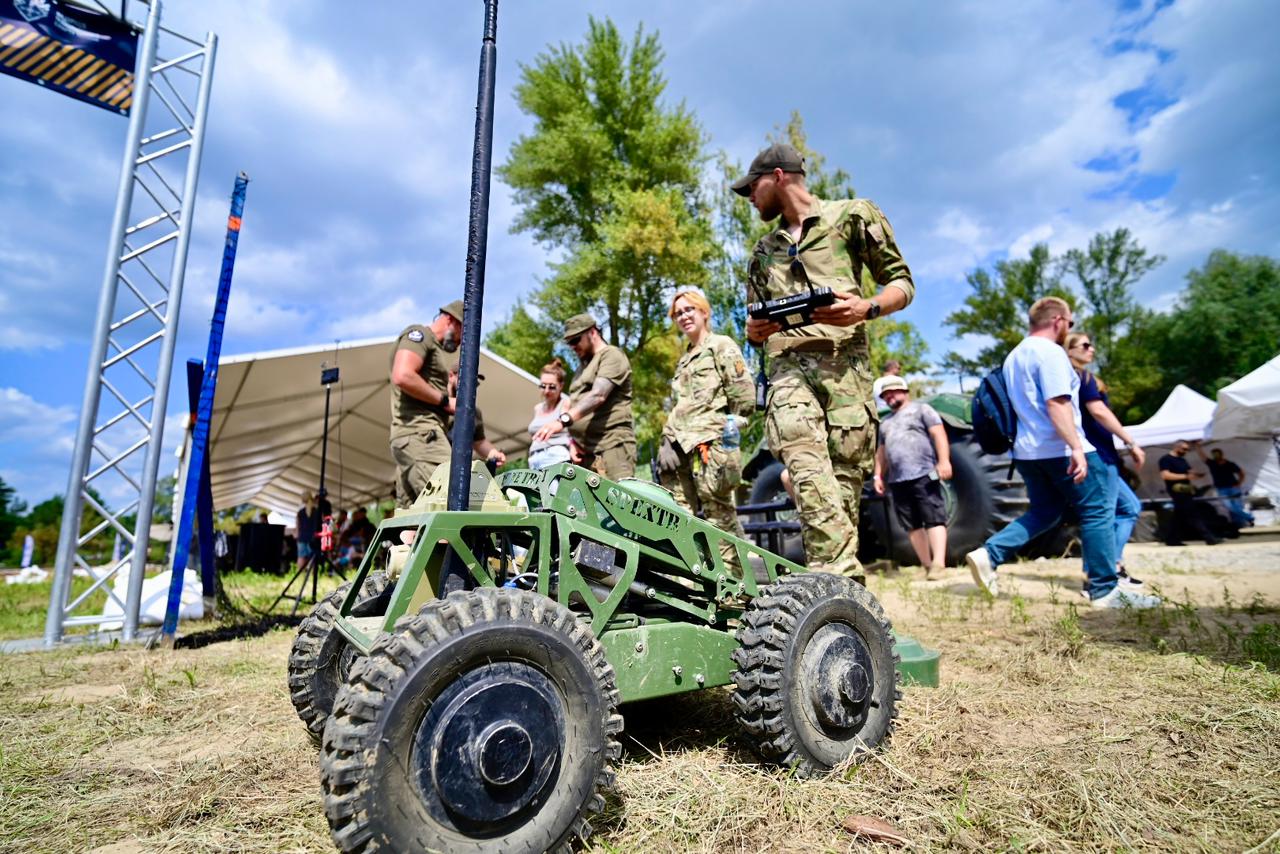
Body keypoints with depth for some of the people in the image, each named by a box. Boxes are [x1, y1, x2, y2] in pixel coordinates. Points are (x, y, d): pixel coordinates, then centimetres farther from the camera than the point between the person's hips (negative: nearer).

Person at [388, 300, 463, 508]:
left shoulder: (433, 348, 31)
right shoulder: (418, 333, 2)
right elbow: (403, 376, -16)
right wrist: (445, 400, -9)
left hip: (417, 436, 10)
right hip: (420, 432, -10)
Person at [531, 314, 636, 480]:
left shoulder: (611, 355, 1)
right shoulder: (584, 367, 29)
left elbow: (598, 395, -15)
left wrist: (563, 419, -27)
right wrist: (572, 441, 8)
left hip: (612, 445, -7)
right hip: (585, 452, 7)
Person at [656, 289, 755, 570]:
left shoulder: (721, 346, 6)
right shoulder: (683, 361, 28)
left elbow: (745, 396, -4)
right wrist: (667, 442, 11)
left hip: (711, 443, -7)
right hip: (679, 448, 7)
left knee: (719, 517, -8)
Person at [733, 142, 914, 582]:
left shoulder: (852, 215, 14)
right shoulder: (764, 249, 29)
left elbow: (901, 283, 11)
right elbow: (754, 326, 32)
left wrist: (866, 308, -11)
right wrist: (755, 330, 7)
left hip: (844, 362, -2)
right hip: (788, 367, 3)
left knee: (845, 480, -8)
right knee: (808, 471, -23)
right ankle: (842, 579, -29)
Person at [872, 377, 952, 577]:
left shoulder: (921, 409, 9)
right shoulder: (885, 421, 26)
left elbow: (939, 434, -3)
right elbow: (881, 451, 29)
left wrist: (944, 460, -16)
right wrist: (878, 475, 18)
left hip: (923, 475, -6)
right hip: (897, 481, 6)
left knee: (934, 519, -10)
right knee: (912, 525, 3)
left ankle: (938, 563, -16)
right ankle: (927, 566, 7)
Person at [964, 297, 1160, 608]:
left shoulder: (1014, 356, 17)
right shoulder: (1051, 352, -12)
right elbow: (1057, 404, -23)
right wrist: (1076, 447, -26)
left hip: (1026, 450, 9)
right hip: (1060, 449, -9)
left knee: (1044, 512, 16)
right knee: (1098, 512, 3)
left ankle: (988, 553, 0)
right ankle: (1106, 590, 8)